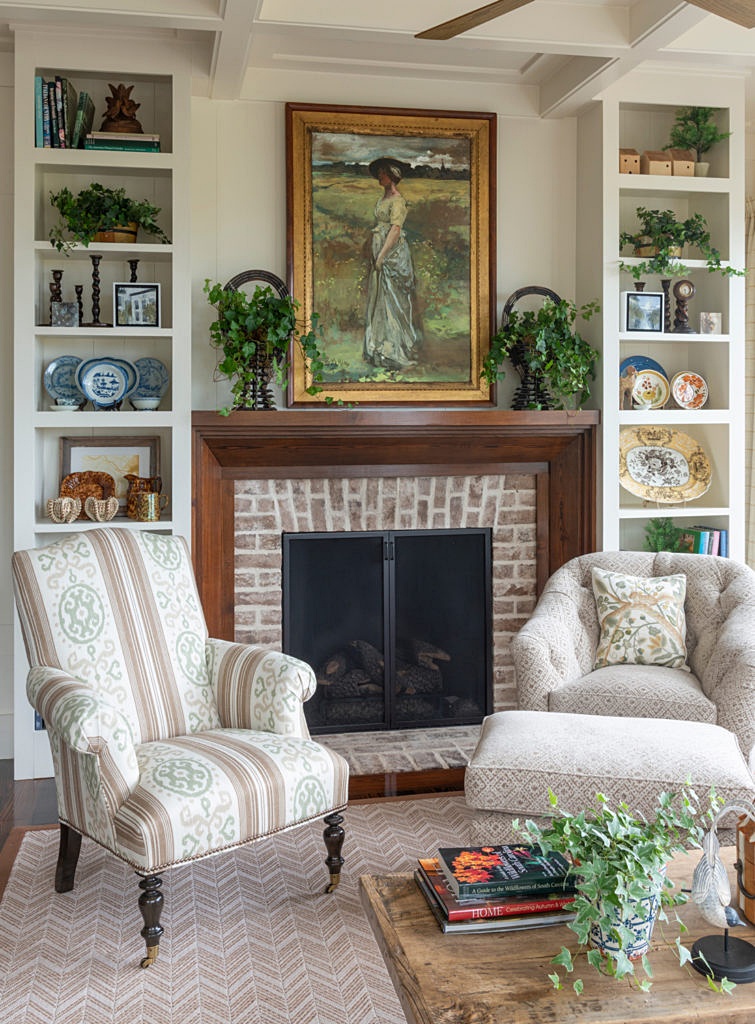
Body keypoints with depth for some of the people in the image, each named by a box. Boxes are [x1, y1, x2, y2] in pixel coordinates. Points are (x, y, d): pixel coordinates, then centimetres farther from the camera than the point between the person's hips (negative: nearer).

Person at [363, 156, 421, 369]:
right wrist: (375, 252, 12)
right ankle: (382, 347, 19)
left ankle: (400, 351, 0)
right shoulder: (384, 197, 15)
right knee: (379, 298, 11)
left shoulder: (397, 200, -13)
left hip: (393, 252, -9)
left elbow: (395, 229, -20)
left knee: (393, 299, -6)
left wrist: (382, 255, -21)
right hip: (380, 250, 9)